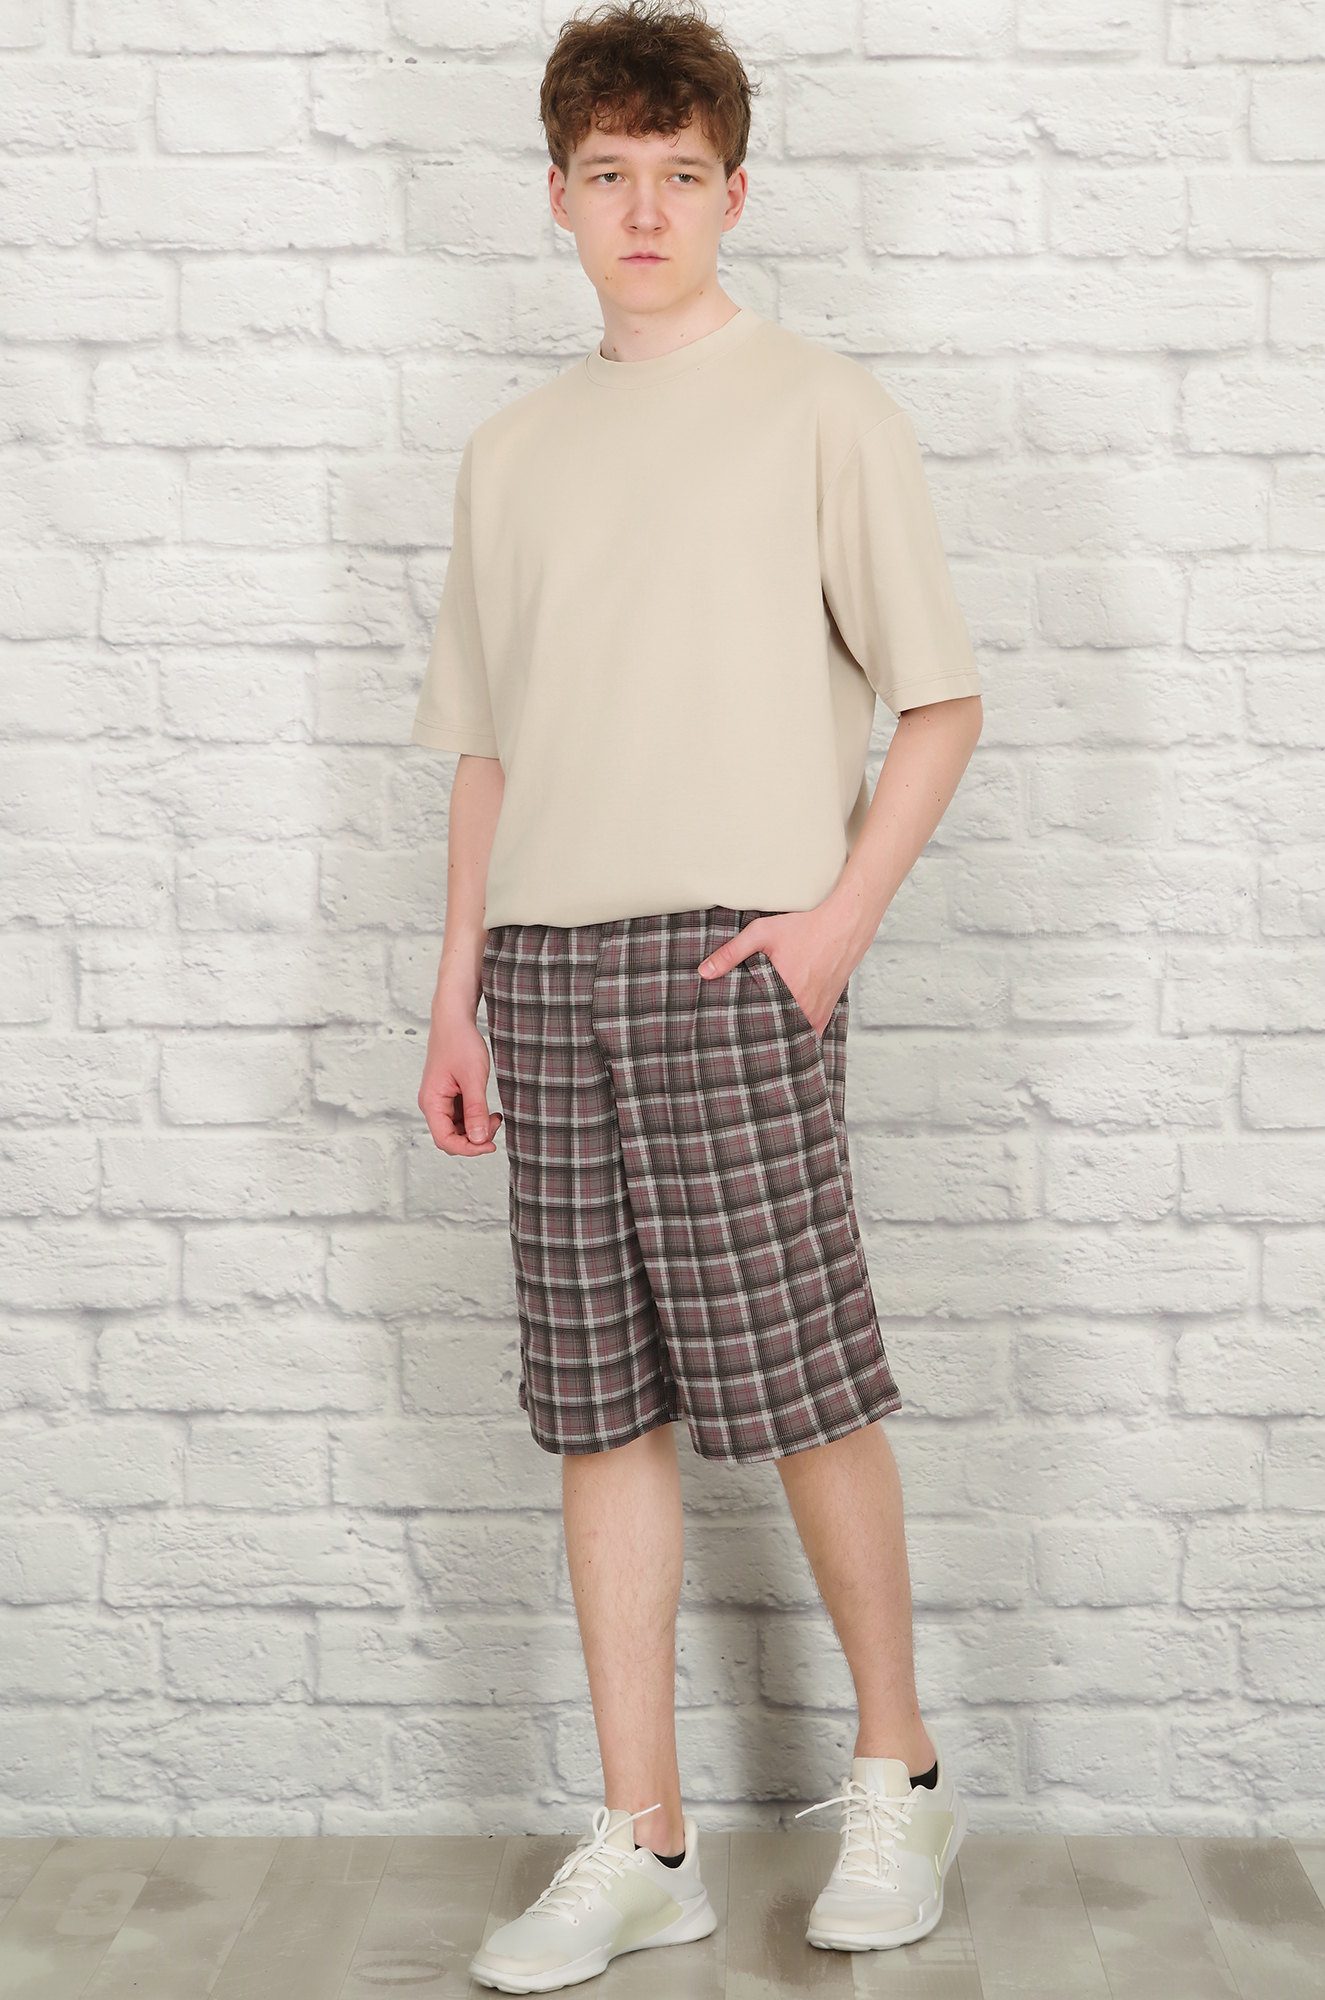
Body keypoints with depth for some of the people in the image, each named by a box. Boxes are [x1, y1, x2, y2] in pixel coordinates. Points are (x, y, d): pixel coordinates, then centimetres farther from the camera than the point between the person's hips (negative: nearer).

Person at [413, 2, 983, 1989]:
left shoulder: (821, 409, 2)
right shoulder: (512, 449, 16)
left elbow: (940, 702, 1)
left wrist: (841, 914, -10)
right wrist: (458, 990, 13)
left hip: (729, 964, -4)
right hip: (545, 965, 5)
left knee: (808, 1395, -1)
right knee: (601, 1413, 6)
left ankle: (898, 1774, 21)